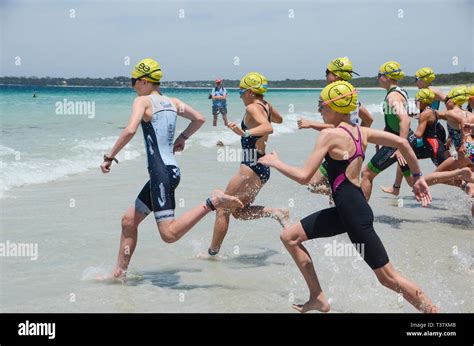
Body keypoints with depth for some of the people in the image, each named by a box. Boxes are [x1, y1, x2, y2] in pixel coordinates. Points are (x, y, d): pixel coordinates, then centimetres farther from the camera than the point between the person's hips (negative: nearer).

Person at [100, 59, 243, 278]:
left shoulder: (142, 101, -6)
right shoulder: (172, 102, 14)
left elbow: (130, 130, -21)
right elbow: (199, 119, 21)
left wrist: (109, 156, -12)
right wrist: (182, 137, 32)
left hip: (160, 172, -9)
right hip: (171, 170, 9)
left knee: (169, 234, -14)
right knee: (129, 220, 17)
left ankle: (213, 202, -19)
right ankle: (119, 273, 21)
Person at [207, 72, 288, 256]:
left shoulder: (253, 107, -15)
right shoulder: (266, 105, 10)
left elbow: (268, 128, -33)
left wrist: (247, 133, -46)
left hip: (251, 168, -9)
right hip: (261, 167, 9)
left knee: (223, 210, 2)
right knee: (238, 211, 18)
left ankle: (212, 253, 9)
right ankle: (276, 213, 3)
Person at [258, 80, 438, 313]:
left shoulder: (329, 135, -15)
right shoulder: (361, 132, 7)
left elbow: (304, 177, -19)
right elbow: (402, 142, 4)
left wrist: (275, 162, -4)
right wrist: (417, 177, 12)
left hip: (355, 214, -9)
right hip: (345, 210, 9)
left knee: (388, 278, -1)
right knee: (289, 237, 12)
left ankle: (434, 310, 10)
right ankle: (318, 299, 19)